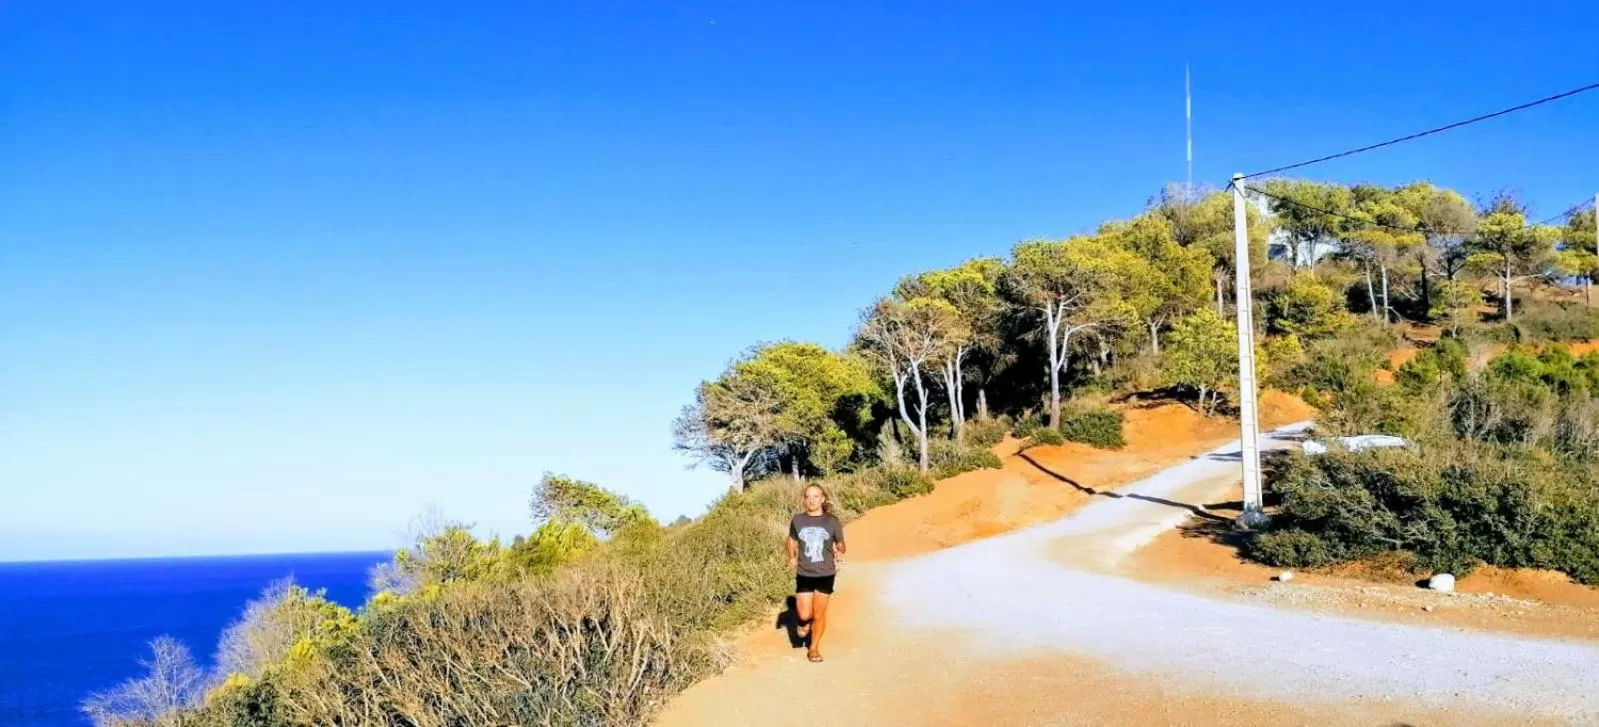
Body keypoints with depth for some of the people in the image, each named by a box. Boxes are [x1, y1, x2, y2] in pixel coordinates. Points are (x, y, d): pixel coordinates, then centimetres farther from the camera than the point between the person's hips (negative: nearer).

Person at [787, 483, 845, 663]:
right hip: (804, 574, 1)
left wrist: (840, 552, -15)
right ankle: (804, 624, 33)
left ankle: (814, 648, 26)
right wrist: (791, 557, 3)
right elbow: (792, 539, 16)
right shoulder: (798, 520, -2)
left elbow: (840, 543, 6)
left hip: (825, 575, 0)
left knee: (819, 614, 7)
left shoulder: (832, 521, -5)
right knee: (804, 615, -4)